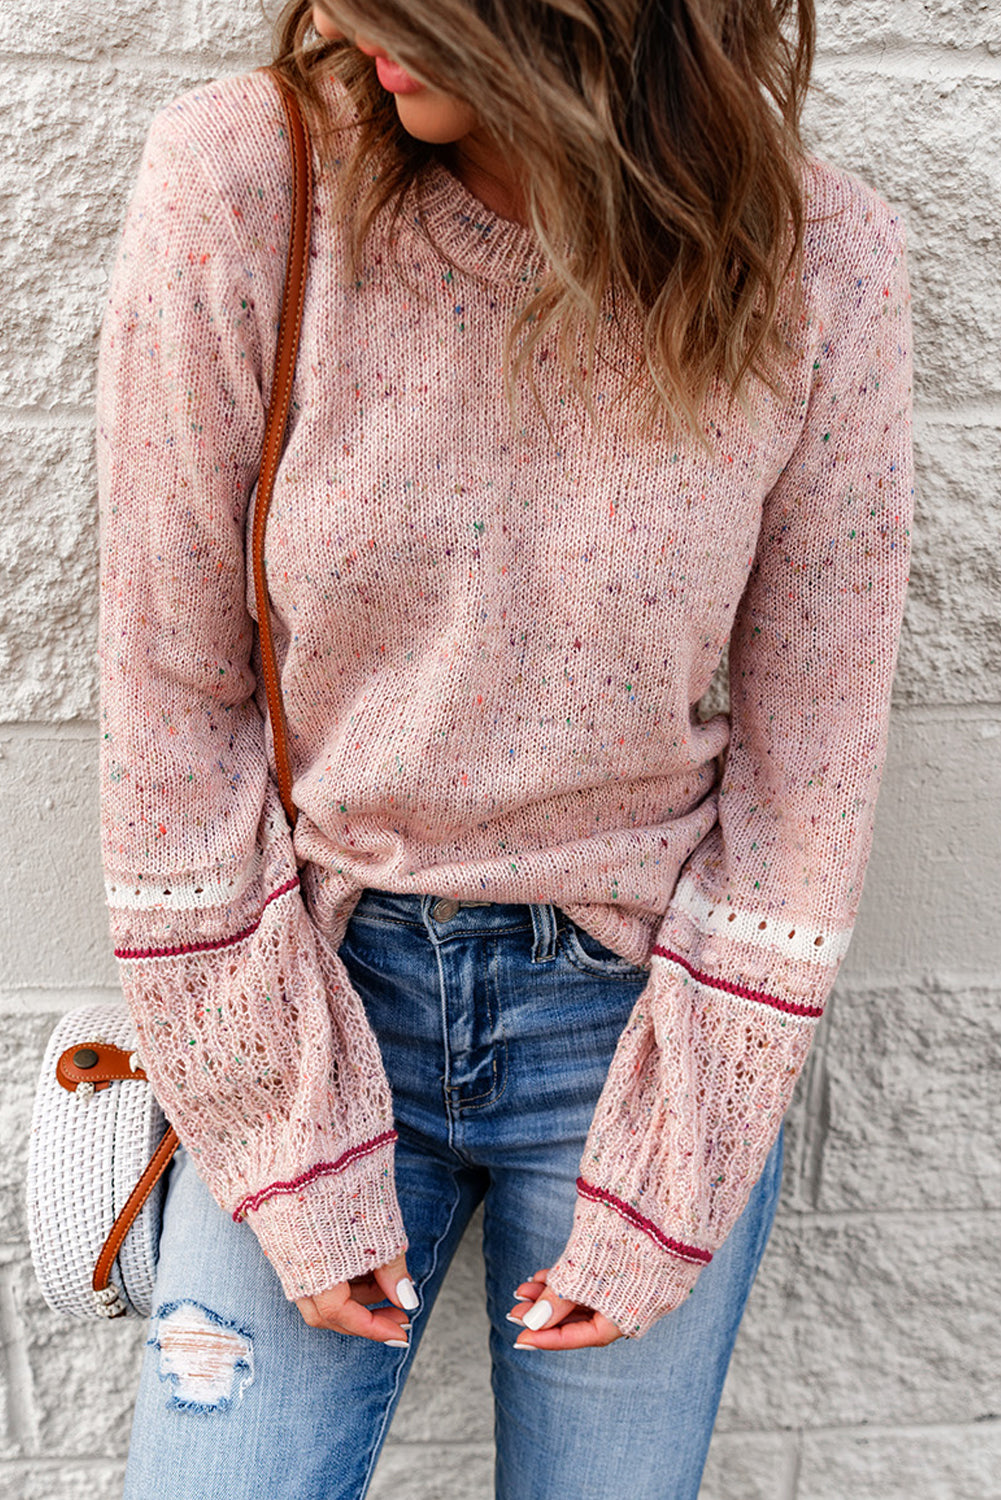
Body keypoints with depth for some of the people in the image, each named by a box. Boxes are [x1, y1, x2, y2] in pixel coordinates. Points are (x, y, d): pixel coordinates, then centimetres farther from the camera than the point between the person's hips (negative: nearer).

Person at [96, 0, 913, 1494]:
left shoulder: (821, 269, -12)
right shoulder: (239, 184, -14)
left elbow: (804, 776, -6)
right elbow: (173, 709, -9)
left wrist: (657, 1203, -4)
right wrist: (294, 1158, -7)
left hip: (642, 1012, 1)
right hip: (314, 981, 0)